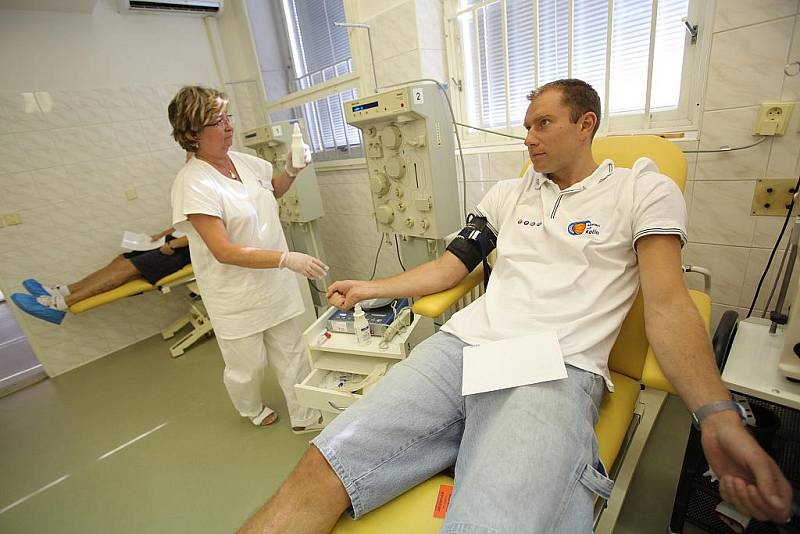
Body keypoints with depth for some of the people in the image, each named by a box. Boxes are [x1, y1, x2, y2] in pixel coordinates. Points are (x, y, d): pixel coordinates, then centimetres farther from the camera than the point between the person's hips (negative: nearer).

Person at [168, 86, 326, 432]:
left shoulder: (243, 160, 1)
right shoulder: (193, 184, -20)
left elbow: (273, 191, 21)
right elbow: (224, 251, -25)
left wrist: (290, 171, 0)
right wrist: (288, 259, -31)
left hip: (274, 283, 6)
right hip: (236, 295, -6)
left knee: (291, 353, 15)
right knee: (248, 364, 16)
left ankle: (304, 417, 36)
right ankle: (252, 409, 50)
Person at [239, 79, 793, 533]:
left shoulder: (643, 188, 11)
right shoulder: (507, 194, 23)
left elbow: (667, 303, 1)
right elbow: (450, 266, 22)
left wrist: (719, 415, -14)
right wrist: (371, 287, 20)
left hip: (556, 371, -3)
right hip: (458, 347, 4)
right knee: (319, 471, -14)